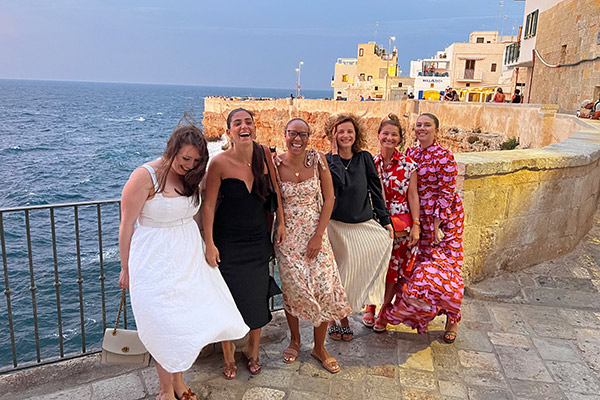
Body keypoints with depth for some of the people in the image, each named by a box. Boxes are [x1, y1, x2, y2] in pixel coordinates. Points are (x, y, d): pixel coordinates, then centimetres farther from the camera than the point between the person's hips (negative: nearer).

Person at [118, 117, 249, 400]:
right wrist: (126, 269, -4)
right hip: (156, 260, -6)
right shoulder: (145, 177, -16)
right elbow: (126, 226, -10)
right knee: (166, 326, 3)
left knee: (188, 320, 8)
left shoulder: (190, 177, 3)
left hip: (188, 257, 6)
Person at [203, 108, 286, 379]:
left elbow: (275, 189, 6)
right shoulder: (220, 163, -15)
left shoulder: (264, 153, -5)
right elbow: (209, 204, -12)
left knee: (257, 296, 13)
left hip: (258, 239, 3)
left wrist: (281, 222, 6)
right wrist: (209, 243, -14)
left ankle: (253, 352, 36)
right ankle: (229, 358, 29)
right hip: (228, 242, -3)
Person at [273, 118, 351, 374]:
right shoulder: (275, 164, -6)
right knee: (292, 288, 6)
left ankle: (319, 347, 18)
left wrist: (318, 235, -8)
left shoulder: (317, 159, -5)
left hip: (315, 231, 1)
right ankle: (295, 340, 32)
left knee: (324, 287, -3)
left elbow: (329, 199, -3)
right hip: (287, 234, 0)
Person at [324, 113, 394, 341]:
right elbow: (339, 182, -21)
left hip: (362, 224, 3)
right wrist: (334, 153, -13)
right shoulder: (328, 160, -2)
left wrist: (385, 220, 5)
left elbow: (375, 190, 7)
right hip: (336, 226, -3)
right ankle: (333, 318, 22)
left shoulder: (364, 158, 6)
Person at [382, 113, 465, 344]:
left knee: (446, 266, -4)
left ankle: (452, 319, 15)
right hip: (420, 218, 6)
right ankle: (419, 312, 29)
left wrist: (436, 225, -16)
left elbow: (447, 193, -14)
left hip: (444, 218, -6)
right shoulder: (411, 154, 6)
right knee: (418, 264, 10)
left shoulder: (444, 157, -13)